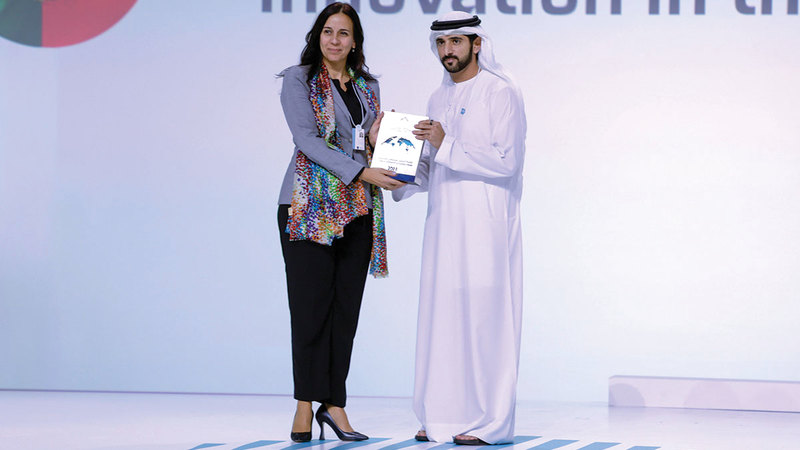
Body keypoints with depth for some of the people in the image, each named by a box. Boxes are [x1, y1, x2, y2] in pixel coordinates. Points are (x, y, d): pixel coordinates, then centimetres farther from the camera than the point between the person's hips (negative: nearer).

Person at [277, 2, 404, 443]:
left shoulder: (367, 85, 15)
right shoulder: (298, 80, 0)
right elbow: (308, 139, -11)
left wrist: (377, 139, -3)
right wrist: (361, 172, -19)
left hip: (357, 209, 5)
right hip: (308, 206, -4)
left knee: (346, 307, 2)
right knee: (312, 304, -7)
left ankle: (333, 403, 6)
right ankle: (305, 405, 0)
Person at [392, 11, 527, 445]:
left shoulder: (501, 92, -4)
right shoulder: (438, 99, 18)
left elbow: (506, 160, -14)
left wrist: (447, 145, -18)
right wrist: (401, 180, 5)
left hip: (486, 223, -7)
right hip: (443, 223, 7)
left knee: (484, 316, -7)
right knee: (441, 315, 4)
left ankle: (489, 421, -4)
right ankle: (443, 417, 8)